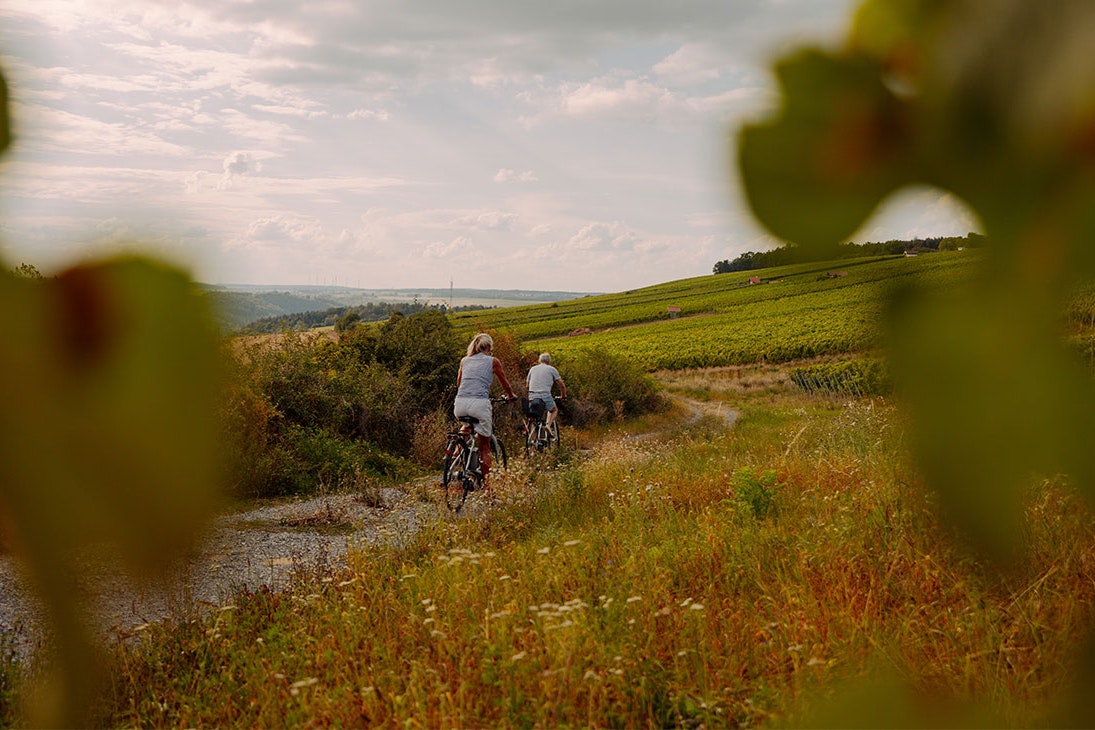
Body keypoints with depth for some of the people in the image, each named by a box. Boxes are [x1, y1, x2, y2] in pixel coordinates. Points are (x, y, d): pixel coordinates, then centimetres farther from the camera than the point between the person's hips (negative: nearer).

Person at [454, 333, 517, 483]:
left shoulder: (465, 360, 21)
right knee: (485, 445, 7)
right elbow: (505, 383, 22)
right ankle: (486, 480, 5)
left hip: (460, 404, 3)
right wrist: (511, 396, 42)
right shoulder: (493, 361, 12)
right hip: (479, 403, -3)